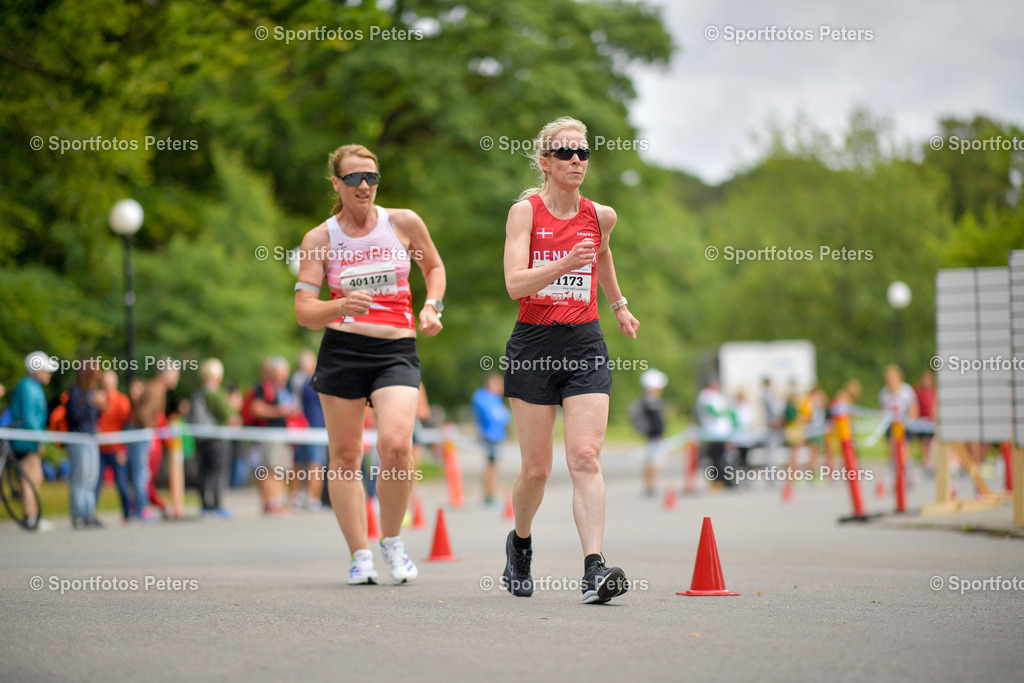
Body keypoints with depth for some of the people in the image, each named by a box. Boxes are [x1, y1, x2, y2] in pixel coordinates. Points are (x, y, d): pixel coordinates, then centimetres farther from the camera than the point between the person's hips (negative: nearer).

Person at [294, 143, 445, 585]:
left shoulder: (404, 223, 4)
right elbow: (304, 311, -4)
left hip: (397, 351, -1)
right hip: (341, 349, 1)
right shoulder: (319, 239, 1)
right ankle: (360, 555, 15)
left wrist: (431, 307, 4)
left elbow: (434, 267, 22)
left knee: (395, 445, -20)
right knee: (344, 455, 3)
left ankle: (392, 541, 2)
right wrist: (340, 307, -23)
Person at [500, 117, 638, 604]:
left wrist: (619, 305, 34)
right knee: (537, 467, 4)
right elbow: (515, 283, -15)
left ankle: (594, 569, -21)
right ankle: (520, 541, 34)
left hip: (585, 344, 2)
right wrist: (565, 265, -28)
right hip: (534, 344, -2)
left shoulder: (600, 215, 7)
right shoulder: (525, 211, -4)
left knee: (585, 458, -13)